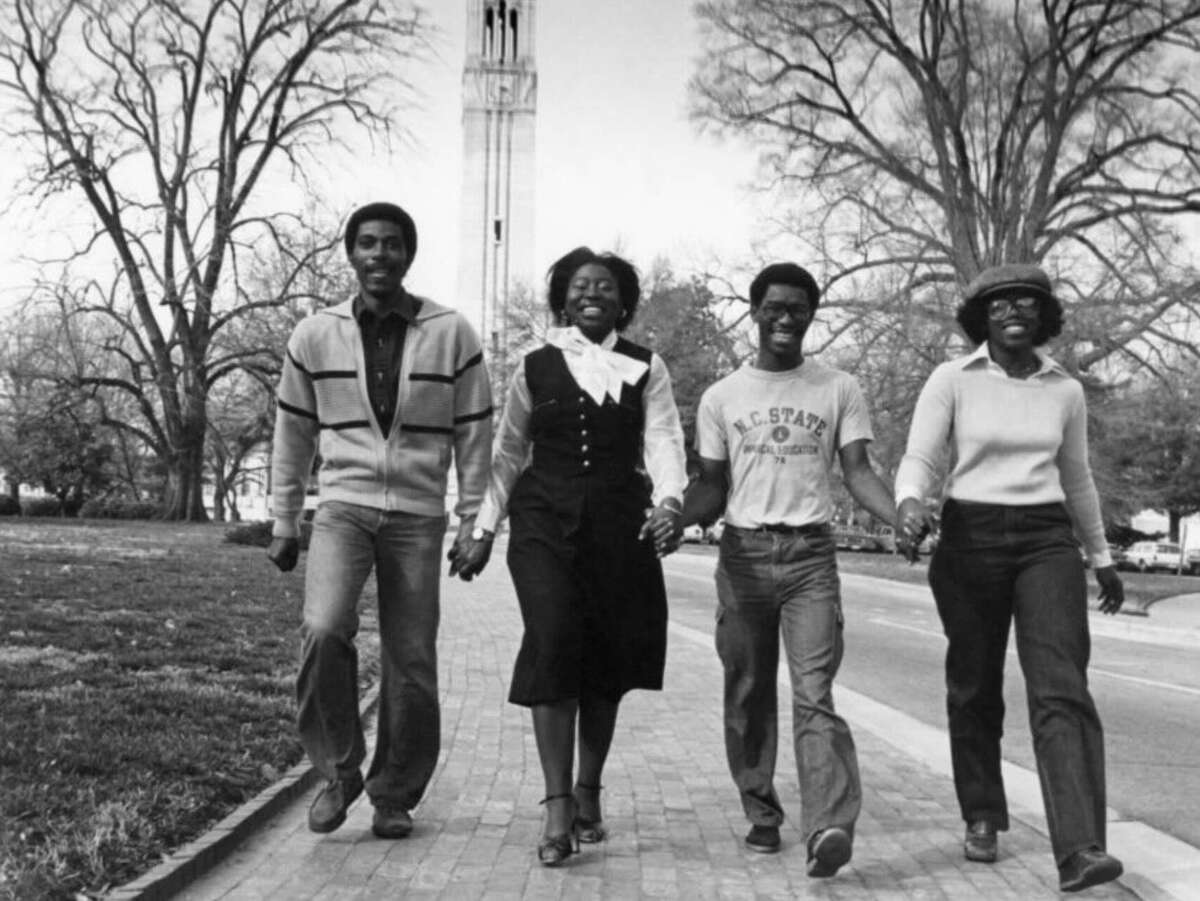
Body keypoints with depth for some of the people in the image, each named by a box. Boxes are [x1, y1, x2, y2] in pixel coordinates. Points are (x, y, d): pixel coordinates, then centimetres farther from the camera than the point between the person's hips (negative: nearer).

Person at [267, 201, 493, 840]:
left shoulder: (451, 334, 0)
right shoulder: (315, 336, 4)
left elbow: (474, 434, 4)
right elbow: (292, 433, 12)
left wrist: (472, 522, 1)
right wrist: (283, 523, 12)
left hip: (418, 517, 0)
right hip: (343, 506, 0)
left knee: (411, 662, 3)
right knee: (323, 629, -23)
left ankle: (395, 796, 22)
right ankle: (337, 770, -1)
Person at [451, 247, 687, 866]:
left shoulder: (646, 370, 8)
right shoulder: (536, 368, 10)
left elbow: (663, 442, -4)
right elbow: (507, 456, 15)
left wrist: (670, 500, -24)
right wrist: (485, 530, 12)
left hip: (620, 526, 1)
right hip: (545, 522, -1)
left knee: (607, 660, 5)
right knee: (553, 649, -15)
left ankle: (588, 793, 24)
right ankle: (558, 809, -12)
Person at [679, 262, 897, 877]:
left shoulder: (839, 391, 7)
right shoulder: (721, 397, 10)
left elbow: (858, 472, 1)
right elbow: (711, 487, 10)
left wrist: (902, 517, -19)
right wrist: (673, 517, -11)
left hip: (811, 554, -2)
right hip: (743, 553, 2)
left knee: (814, 693, -12)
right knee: (748, 693, 7)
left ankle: (829, 827, -20)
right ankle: (761, 814, 20)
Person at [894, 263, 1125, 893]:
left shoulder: (1065, 390, 9)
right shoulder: (952, 380, -1)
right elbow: (918, 460, -6)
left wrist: (1101, 558, 24)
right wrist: (909, 505, -28)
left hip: (1047, 541, 1)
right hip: (970, 539, -1)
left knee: (1061, 688, -14)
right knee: (975, 688, 8)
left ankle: (1078, 848, -20)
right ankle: (981, 819, 28)